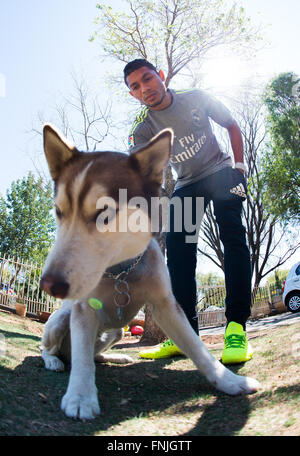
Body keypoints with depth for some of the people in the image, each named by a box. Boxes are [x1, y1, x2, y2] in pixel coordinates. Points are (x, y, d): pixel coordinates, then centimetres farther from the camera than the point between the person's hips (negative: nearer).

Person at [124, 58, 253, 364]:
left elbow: (232, 126, 4)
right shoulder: (142, 129, -9)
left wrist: (239, 168, -8)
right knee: (177, 244, -16)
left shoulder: (196, 99, -8)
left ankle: (236, 326, -26)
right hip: (187, 185, 2)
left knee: (232, 233, -24)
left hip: (220, 172, -1)